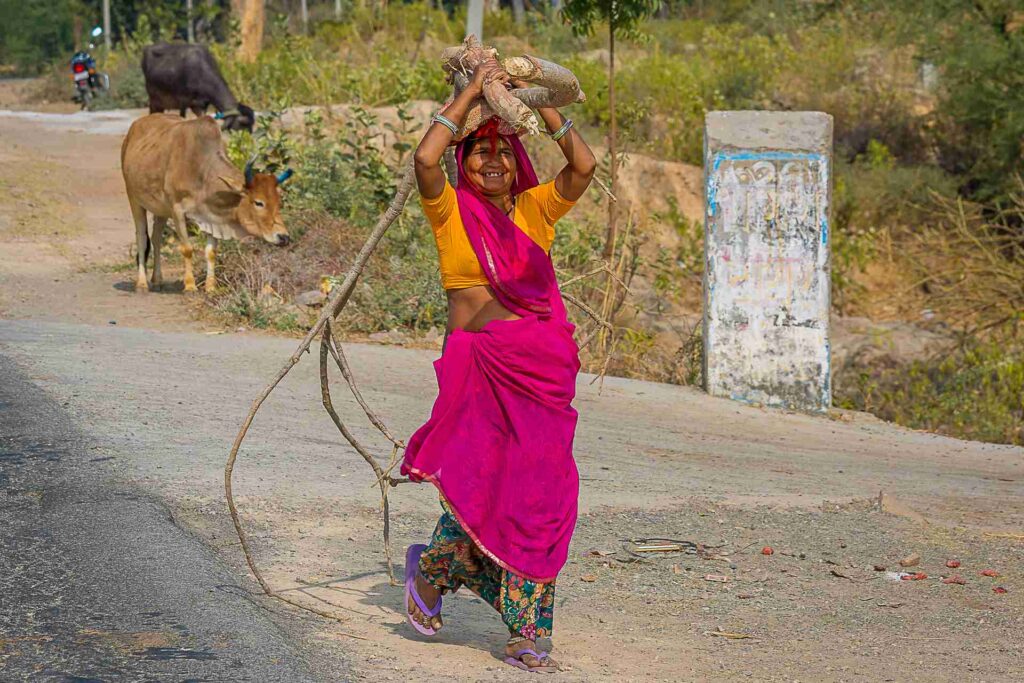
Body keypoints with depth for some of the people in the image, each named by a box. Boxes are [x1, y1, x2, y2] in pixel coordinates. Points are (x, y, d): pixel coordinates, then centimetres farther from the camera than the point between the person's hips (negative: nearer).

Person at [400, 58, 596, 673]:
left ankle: (526, 635, 5)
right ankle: (430, 569, 21)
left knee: (537, 487, -1)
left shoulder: (536, 208, 11)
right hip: (480, 362, -3)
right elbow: (426, 158, -15)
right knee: (482, 480, -10)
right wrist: (473, 92, -7)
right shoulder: (452, 210, 3)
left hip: (542, 364, 3)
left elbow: (583, 165, -4)